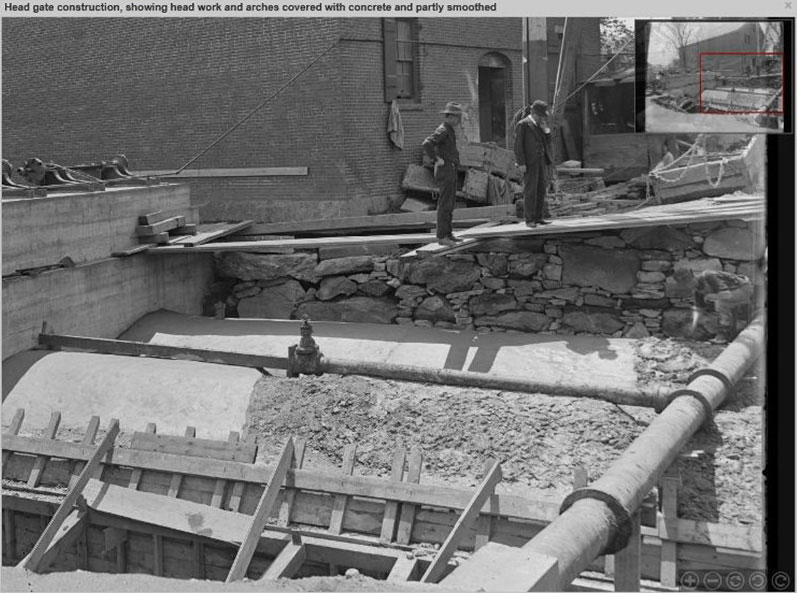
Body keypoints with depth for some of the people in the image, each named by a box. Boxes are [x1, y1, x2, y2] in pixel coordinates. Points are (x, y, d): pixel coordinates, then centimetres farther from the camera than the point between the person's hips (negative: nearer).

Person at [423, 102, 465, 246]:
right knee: (445, 204, -8)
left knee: (449, 204, 13)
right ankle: (442, 236, -7)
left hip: (450, 171, 10)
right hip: (445, 170, -10)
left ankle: (447, 234, 18)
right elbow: (427, 144, -30)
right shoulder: (442, 130, -15)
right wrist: (437, 160, -22)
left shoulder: (449, 130, 17)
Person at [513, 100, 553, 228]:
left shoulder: (541, 125, 16)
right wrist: (521, 163, -16)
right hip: (530, 163, -7)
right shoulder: (522, 125, -5)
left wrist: (545, 128, 0)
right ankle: (529, 219, -4)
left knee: (541, 190, 5)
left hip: (542, 161, 7)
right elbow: (518, 145, -9)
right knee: (530, 190, -7)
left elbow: (547, 143, 14)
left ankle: (538, 217, 10)